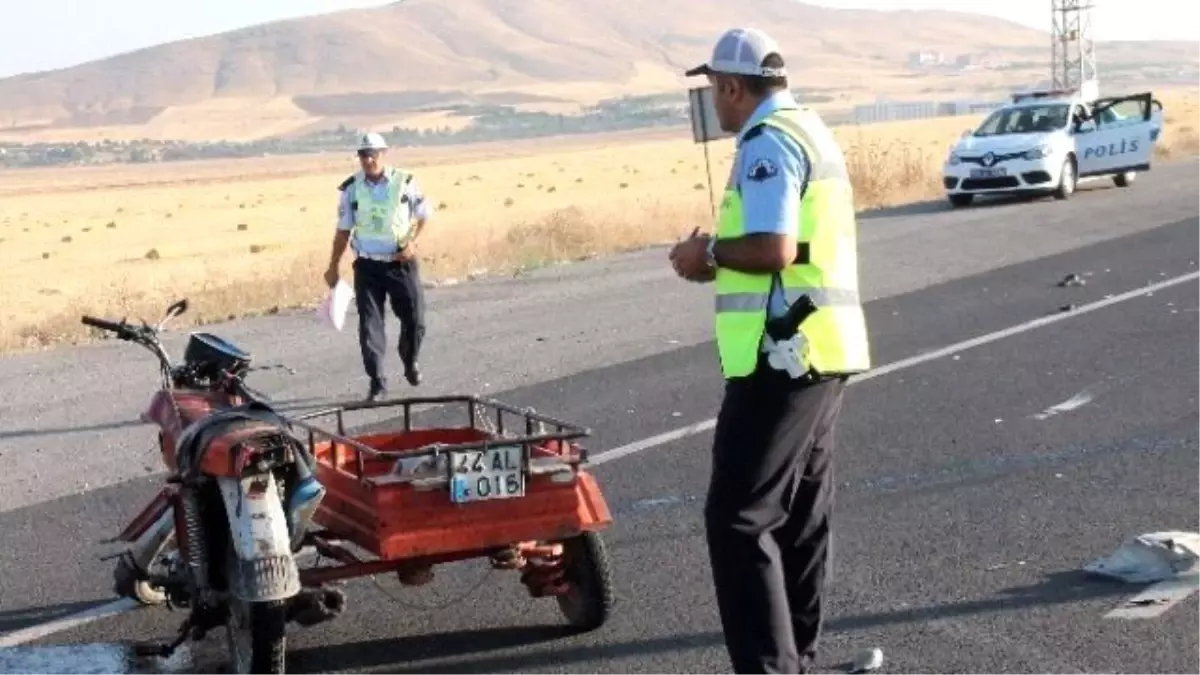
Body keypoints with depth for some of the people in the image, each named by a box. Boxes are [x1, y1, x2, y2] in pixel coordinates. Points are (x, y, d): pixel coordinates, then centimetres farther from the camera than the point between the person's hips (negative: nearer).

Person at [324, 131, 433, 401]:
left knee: (415, 320, 6)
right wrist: (333, 267, 6)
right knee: (370, 326, -3)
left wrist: (412, 242, -10)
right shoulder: (351, 189, -4)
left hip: (402, 263, 0)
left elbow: (423, 215, 6)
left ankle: (410, 361, 36)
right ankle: (377, 384, 3)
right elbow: (343, 230, 5)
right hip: (367, 266, 0)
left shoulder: (405, 182, -7)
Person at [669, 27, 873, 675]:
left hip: (782, 355, -11)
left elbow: (772, 249, -24)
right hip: (820, 348, 11)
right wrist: (719, 262, 12)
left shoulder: (768, 141, -13)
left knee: (738, 518, -9)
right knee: (799, 517, 16)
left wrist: (709, 250, -8)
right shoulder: (809, 130, 18)